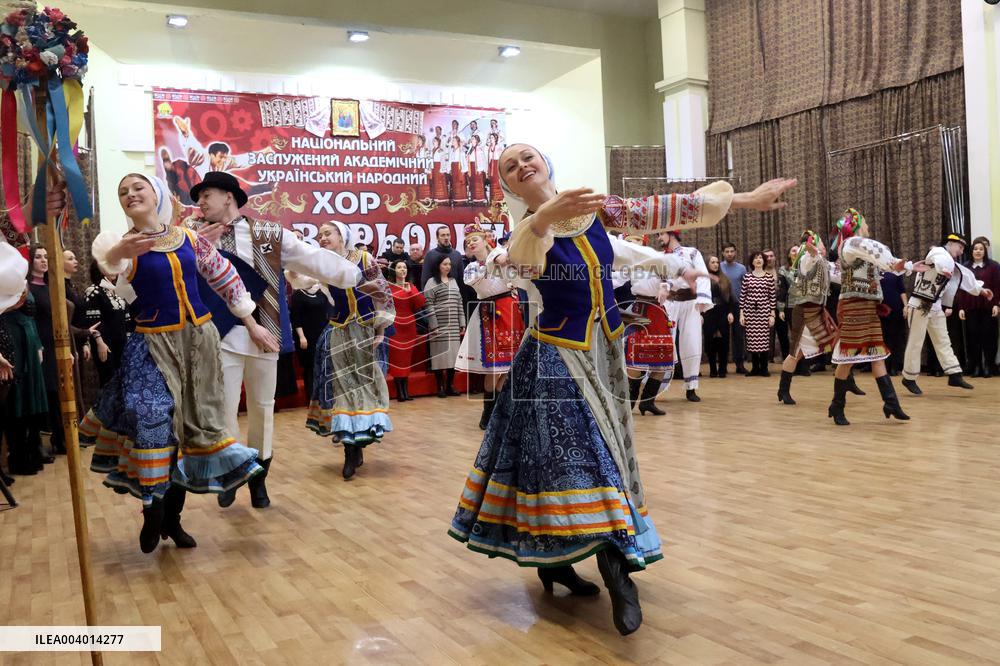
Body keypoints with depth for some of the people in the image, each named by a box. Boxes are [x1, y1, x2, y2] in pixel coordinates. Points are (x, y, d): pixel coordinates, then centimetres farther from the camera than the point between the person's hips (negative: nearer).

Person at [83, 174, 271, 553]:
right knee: (155, 421, -14)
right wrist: (119, 252, -54)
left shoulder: (190, 238, 5)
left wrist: (251, 324, 14)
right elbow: (107, 261, -29)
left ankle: (172, 516, 22)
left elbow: (225, 278, 14)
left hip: (200, 337, 3)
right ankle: (151, 512, 10)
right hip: (154, 344, -3)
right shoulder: (123, 244, -5)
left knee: (193, 424, 7)